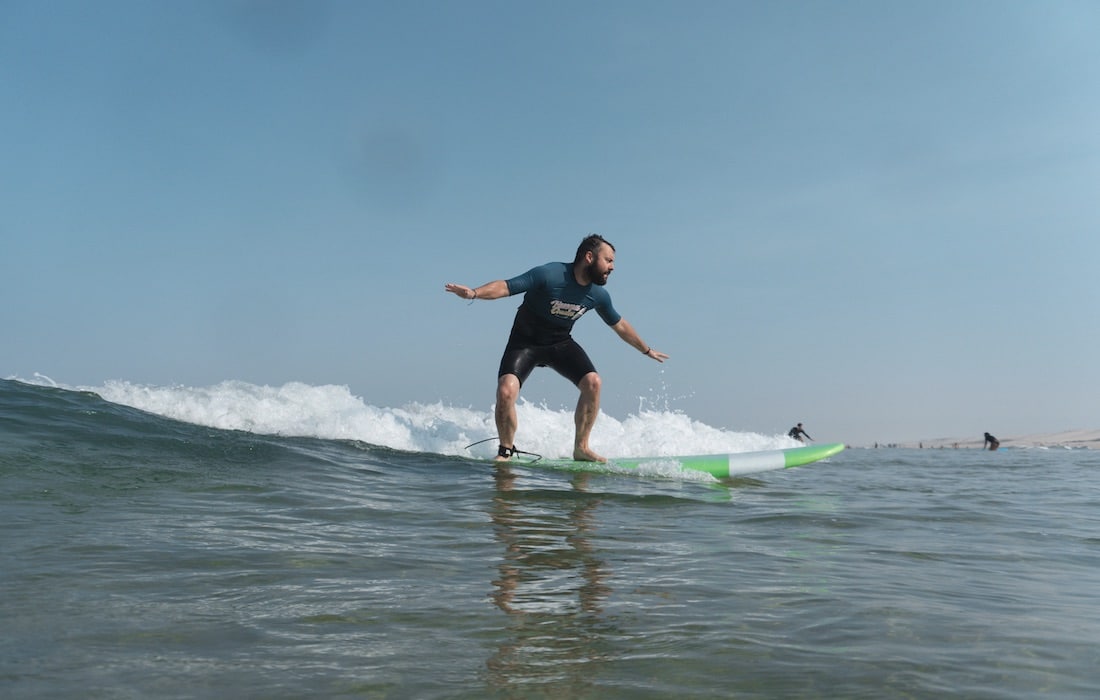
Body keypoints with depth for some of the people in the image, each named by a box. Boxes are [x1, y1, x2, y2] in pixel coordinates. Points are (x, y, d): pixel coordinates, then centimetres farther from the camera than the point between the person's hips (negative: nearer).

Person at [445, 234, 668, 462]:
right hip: (525, 341, -4)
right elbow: (506, 286, -28)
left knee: (593, 382, -16)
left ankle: (581, 448, -1)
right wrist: (474, 293, -45)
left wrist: (647, 350, 20)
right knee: (505, 391, -23)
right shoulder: (549, 275, -24)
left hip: (561, 343, 4)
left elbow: (620, 325, 11)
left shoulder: (598, 295, -7)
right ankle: (506, 451, 1)